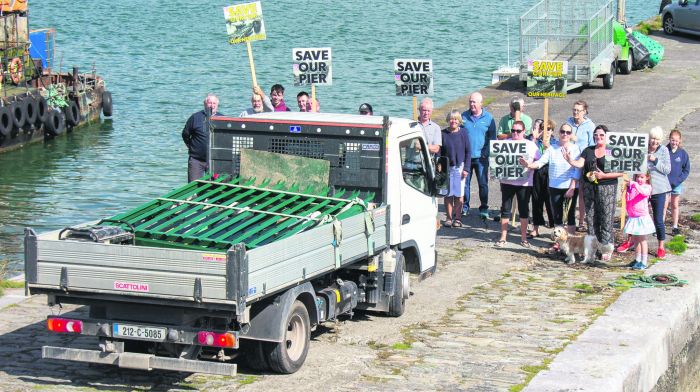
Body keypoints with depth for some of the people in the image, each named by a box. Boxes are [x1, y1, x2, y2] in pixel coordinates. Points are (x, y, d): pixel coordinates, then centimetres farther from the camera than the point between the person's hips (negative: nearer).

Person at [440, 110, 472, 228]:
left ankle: (457, 218, 10)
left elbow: (468, 151, 1)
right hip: (446, 168, 1)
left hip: (459, 167, -1)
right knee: (448, 194, 2)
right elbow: (440, 152, 4)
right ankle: (449, 217, 11)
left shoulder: (463, 133, -1)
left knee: (458, 194, 2)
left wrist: (466, 168, -5)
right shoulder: (443, 134, 1)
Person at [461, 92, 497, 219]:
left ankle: (484, 208, 10)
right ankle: (464, 207, 15)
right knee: (464, 183, 4)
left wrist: (486, 153, -6)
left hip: (481, 157, -1)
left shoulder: (488, 118, 2)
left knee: (483, 184, 2)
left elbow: (492, 138, 4)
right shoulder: (464, 116, 5)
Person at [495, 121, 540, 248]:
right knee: (505, 209, 3)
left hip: (524, 183, -1)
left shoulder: (531, 145, 3)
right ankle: (503, 237, 9)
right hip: (507, 181, 1)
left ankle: (524, 238, 13)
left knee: (524, 210, 4)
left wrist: (528, 164, -16)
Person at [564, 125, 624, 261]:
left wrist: (603, 175, -15)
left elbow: (620, 172, -5)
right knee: (591, 218, 4)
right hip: (589, 187, 4)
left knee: (606, 219, -6)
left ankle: (606, 249, 0)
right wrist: (571, 161, -22)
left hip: (607, 188, -4)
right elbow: (580, 163, -2)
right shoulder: (588, 150, 12)